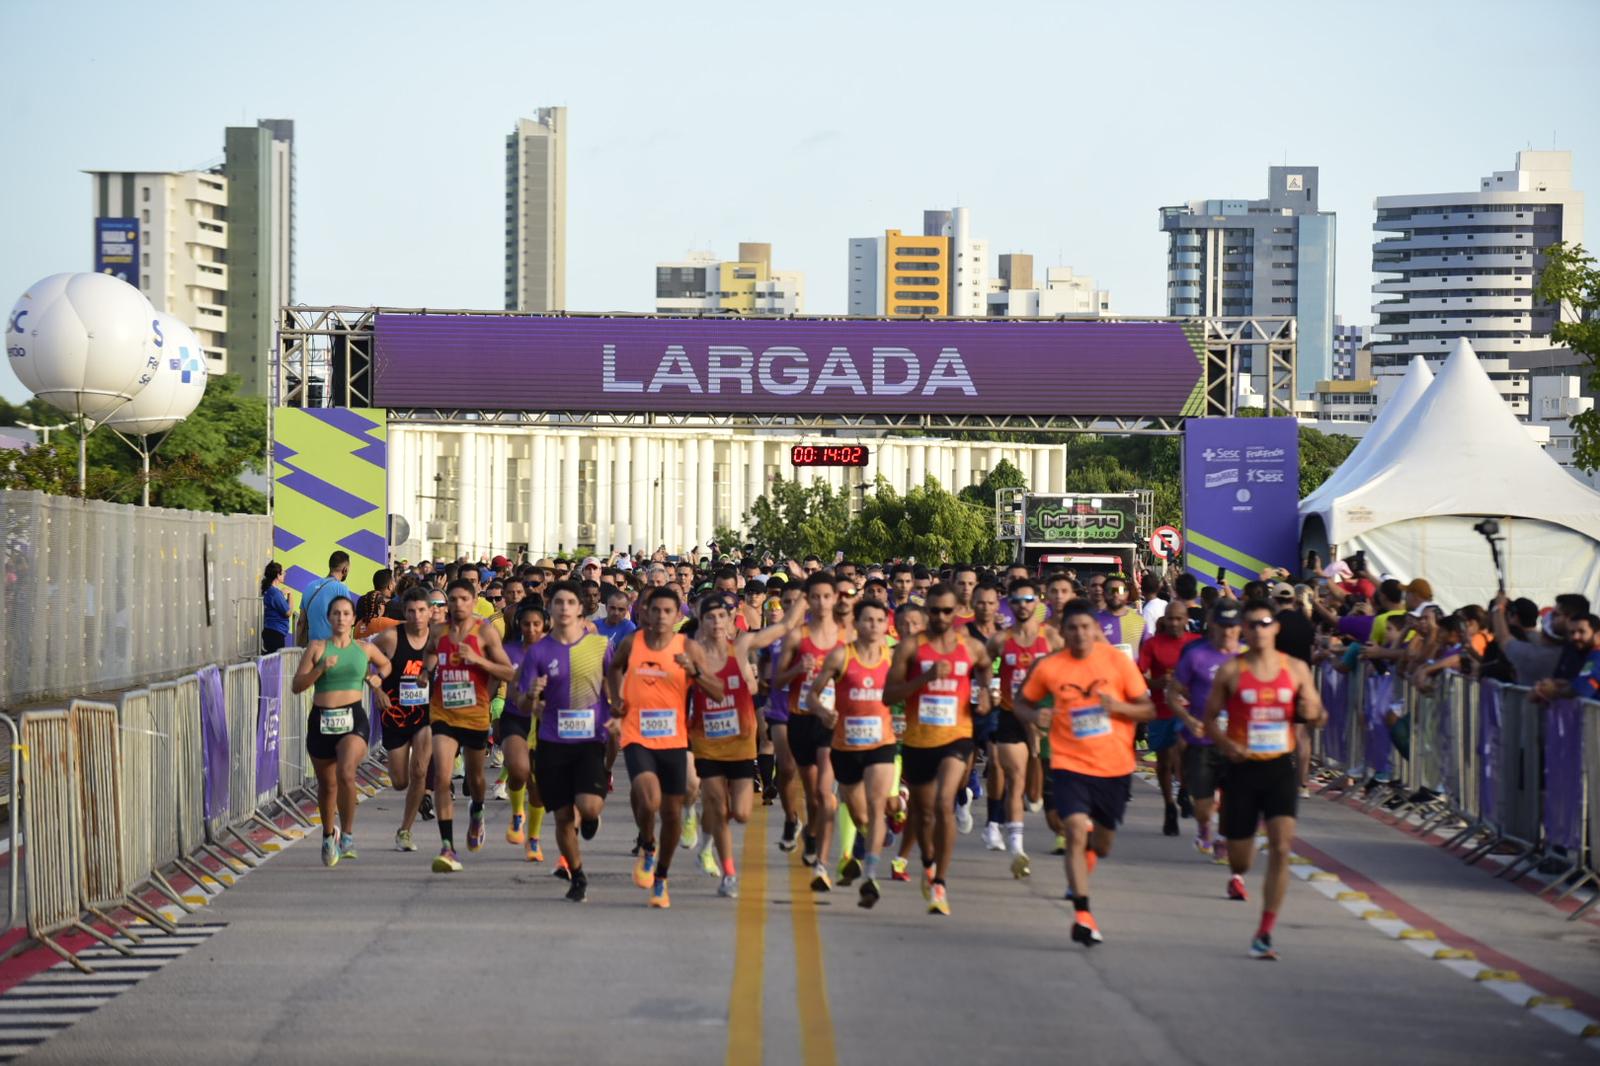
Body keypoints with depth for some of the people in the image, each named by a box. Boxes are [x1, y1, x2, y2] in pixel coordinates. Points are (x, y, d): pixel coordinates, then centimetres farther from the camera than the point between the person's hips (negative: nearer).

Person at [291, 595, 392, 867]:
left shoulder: (365, 649, 7)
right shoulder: (317, 648, 2)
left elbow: (386, 664, 28)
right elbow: (296, 686, -2)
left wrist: (378, 677, 8)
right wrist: (320, 669, -16)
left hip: (353, 718, -1)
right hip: (321, 720, 1)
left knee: (346, 773, -26)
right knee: (327, 784, 13)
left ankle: (347, 834, -10)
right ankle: (328, 836, 37)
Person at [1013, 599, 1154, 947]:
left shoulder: (1118, 661, -5)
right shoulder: (1048, 667, -5)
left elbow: (1149, 709, -1)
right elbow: (1023, 702, 11)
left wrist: (1120, 707, -21)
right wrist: (1034, 715, -12)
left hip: (1115, 766, 2)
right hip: (1070, 764, -1)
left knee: (1101, 845, 15)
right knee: (1077, 830, -22)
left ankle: (1079, 873, 52)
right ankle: (1082, 914, -18)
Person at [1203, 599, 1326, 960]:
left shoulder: (1296, 669, 4)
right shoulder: (1231, 671, -2)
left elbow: (1317, 716, 13)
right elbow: (1210, 718, 4)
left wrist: (1312, 712, -11)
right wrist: (1225, 744, -15)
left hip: (1280, 767, 1)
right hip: (1243, 768, -1)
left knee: (1282, 847, -14)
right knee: (1240, 854, 6)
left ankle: (1264, 933, -8)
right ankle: (1236, 876, 47)